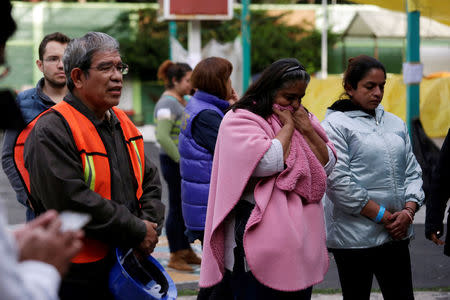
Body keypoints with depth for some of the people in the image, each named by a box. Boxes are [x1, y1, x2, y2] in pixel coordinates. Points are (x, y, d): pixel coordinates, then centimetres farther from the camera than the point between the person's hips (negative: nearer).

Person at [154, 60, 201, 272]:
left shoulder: (183, 101, 15)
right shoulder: (167, 104, -15)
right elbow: (162, 136, -25)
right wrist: (181, 159, -23)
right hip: (174, 164, -9)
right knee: (177, 207, -3)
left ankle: (186, 251, 23)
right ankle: (175, 257, 4)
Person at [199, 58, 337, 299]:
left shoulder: (303, 118, 16)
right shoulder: (239, 120, -6)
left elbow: (328, 164, 10)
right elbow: (269, 162, -22)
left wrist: (306, 128, -2)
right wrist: (288, 126, -8)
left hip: (301, 235, 7)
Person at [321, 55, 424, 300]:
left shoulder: (395, 123, 15)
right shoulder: (335, 125, -5)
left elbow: (412, 171, 15)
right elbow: (338, 181, -14)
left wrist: (408, 211, -3)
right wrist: (382, 216, -13)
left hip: (395, 234, 6)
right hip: (354, 237, -5)